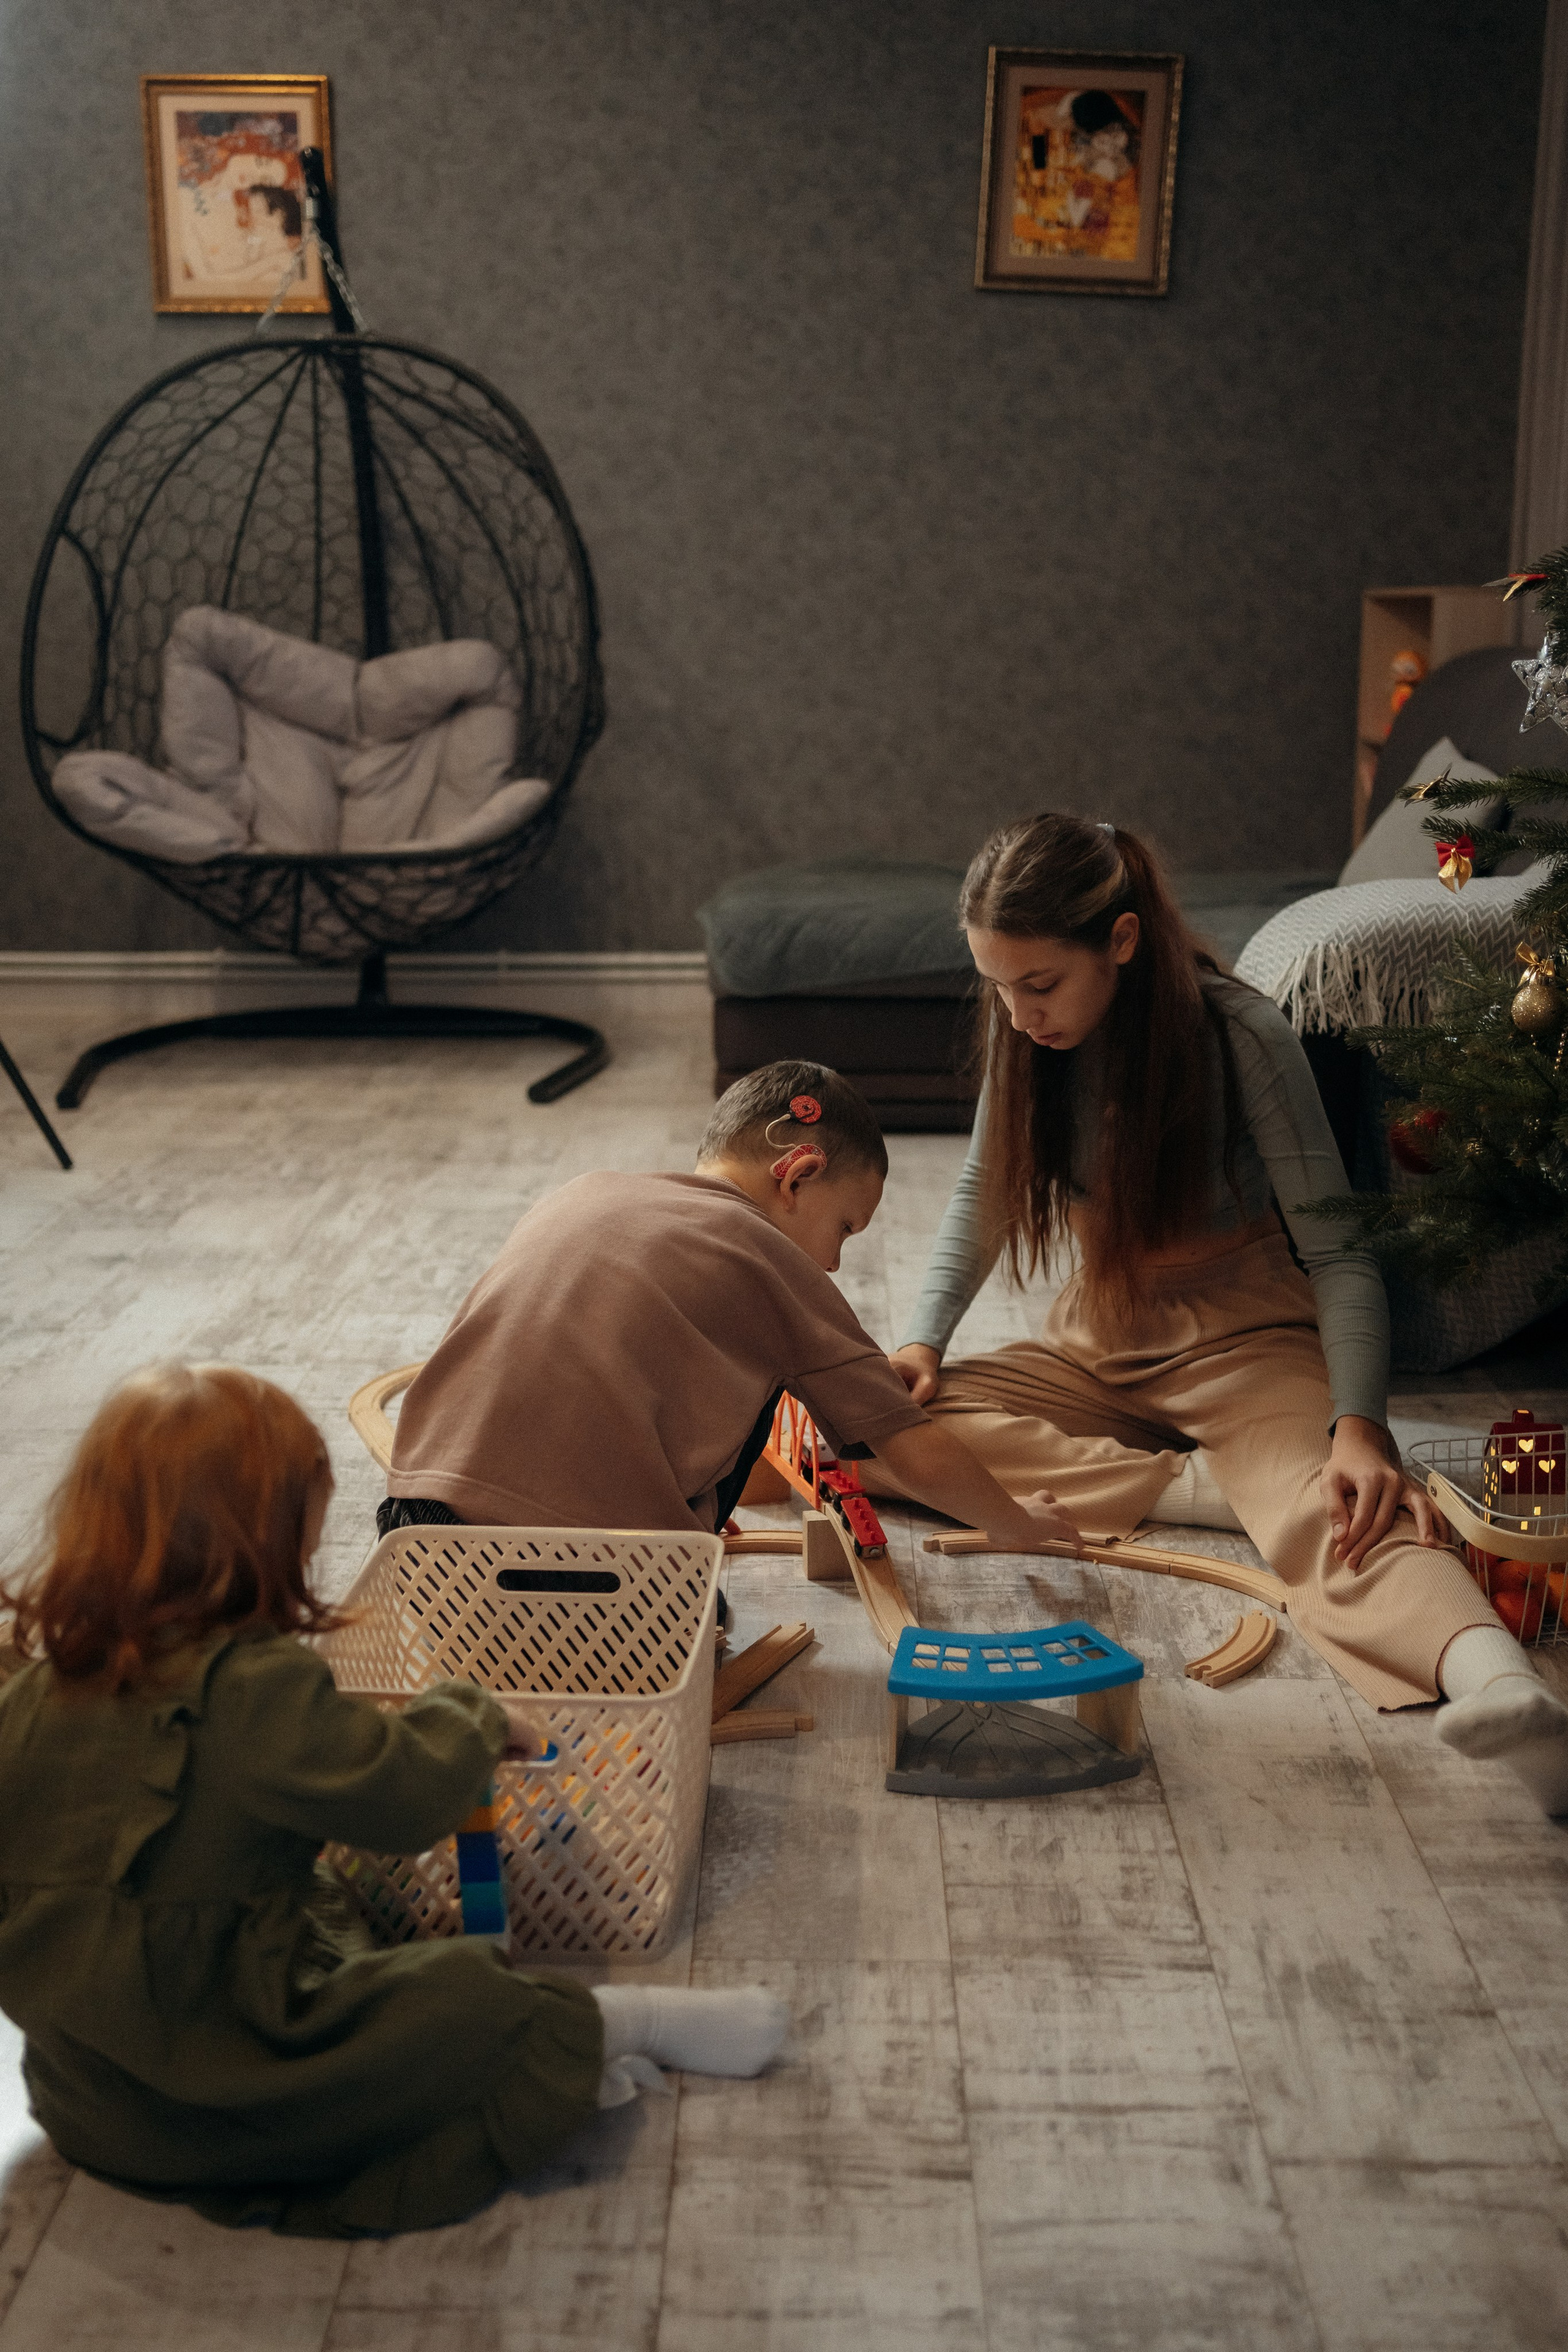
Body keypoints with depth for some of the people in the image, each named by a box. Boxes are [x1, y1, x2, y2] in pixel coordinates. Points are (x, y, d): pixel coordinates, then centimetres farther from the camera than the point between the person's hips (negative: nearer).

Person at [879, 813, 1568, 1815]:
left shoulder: (1243, 1036, -18)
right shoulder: (1030, 1032, -3)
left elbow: (1338, 1251, -19)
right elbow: (984, 1197, 12)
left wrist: (1358, 1426, -35)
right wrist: (924, 1339, -4)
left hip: (1248, 1342, -6)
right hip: (1099, 1344, 6)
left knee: (1328, 1508, -38)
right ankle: (1204, 1487, -25)